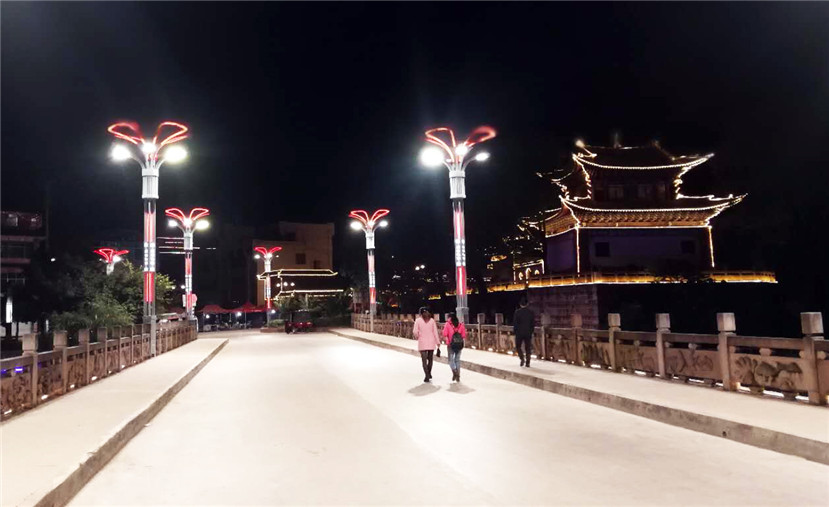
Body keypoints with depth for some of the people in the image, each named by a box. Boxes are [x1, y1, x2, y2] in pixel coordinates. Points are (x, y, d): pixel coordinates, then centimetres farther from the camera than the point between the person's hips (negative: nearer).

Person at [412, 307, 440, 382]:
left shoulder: (418, 320, -4)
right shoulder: (432, 320, 1)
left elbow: (415, 332, -9)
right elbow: (435, 332, -1)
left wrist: (417, 337, 13)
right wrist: (438, 342, 5)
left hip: (422, 343, -2)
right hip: (431, 342, 2)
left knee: (424, 360, 2)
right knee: (430, 359, 18)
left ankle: (427, 376, -3)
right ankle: (429, 373, 25)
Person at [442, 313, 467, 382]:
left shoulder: (447, 324, -3)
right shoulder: (461, 325, 5)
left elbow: (445, 335, -10)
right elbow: (464, 336, 1)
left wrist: (447, 342, -1)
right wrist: (462, 343, 9)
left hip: (451, 345, -3)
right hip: (459, 345, 3)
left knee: (451, 359, 8)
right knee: (457, 360, 13)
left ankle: (454, 371, -15)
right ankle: (458, 376, 12)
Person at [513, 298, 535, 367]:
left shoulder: (517, 312, -9)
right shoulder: (531, 312, 0)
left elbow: (515, 322, -8)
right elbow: (533, 323, 4)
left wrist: (514, 331, 3)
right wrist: (531, 331, 14)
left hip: (519, 333, -3)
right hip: (528, 333, 3)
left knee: (518, 346, 12)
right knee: (528, 348, 8)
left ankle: (522, 359, -5)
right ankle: (527, 363, 7)